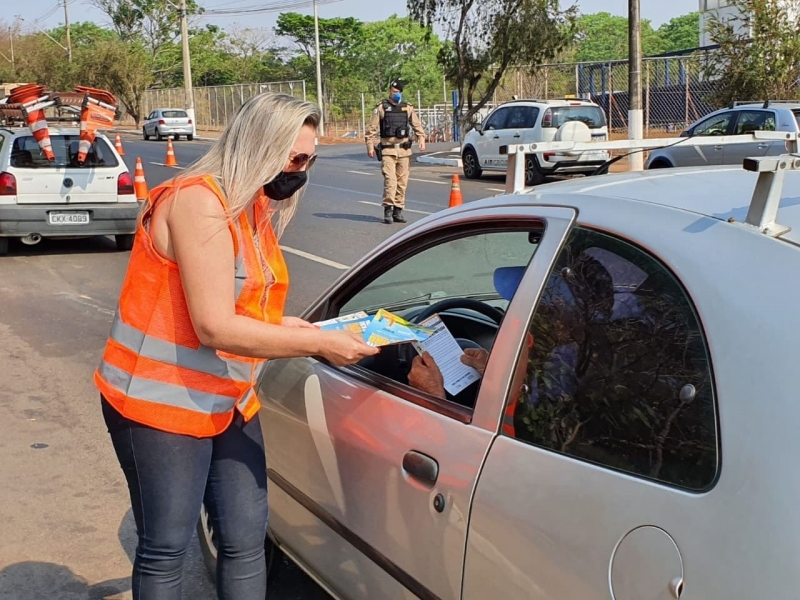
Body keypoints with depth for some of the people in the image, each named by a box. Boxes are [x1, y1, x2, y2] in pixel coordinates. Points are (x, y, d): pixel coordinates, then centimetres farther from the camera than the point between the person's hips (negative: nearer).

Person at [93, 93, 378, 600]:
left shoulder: (255, 207, 8)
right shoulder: (201, 203, -20)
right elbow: (214, 327, -26)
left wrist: (293, 327, -5)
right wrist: (318, 344, -21)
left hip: (229, 402, 8)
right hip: (164, 403, -8)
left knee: (246, 542, 10)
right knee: (166, 550, 3)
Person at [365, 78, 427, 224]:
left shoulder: (408, 108, 12)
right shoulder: (381, 108, 3)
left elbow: (417, 125, 10)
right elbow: (372, 129, 0)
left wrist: (421, 139, -5)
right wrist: (370, 146, -7)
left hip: (404, 150, 3)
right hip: (388, 150, -3)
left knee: (402, 182, 4)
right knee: (390, 180, -14)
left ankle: (398, 210, 11)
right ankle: (388, 210, -11)